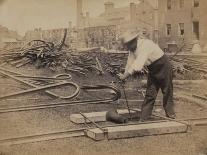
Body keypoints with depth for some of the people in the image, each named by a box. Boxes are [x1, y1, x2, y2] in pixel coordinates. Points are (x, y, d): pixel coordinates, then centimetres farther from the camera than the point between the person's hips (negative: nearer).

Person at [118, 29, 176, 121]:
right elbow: (130, 62, -1)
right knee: (150, 94, 3)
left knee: (167, 92, 5)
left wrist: (125, 75, -36)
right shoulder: (133, 48, -5)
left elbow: (138, 64, -38)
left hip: (164, 67, -7)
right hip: (153, 70, 7)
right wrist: (124, 74, -7)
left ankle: (170, 114, 17)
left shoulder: (145, 45, -32)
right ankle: (144, 118, 2)